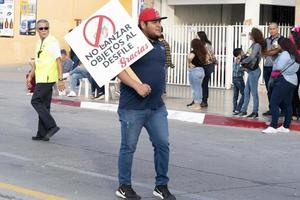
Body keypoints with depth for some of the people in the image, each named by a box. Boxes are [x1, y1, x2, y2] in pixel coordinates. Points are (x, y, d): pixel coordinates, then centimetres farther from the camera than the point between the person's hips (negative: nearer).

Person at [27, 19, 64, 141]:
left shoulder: (52, 42, -12)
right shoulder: (39, 42, 15)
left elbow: (58, 61, -16)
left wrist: (60, 79, -21)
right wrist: (30, 76, 25)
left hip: (47, 78, -9)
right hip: (41, 78, 9)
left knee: (36, 101, -11)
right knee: (44, 105, 10)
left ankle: (52, 126, -12)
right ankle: (42, 134, 15)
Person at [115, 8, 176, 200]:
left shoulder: (160, 46, 14)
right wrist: (137, 86, -27)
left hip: (157, 108, 7)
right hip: (133, 107, -7)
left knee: (163, 144, 5)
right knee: (129, 147, 4)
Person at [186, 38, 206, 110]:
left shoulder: (194, 52, -15)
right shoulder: (203, 52, 5)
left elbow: (190, 57, -34)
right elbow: (206, 61, 15)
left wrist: (189, 64, -19)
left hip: (194, 71, -7)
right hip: (201, 70, 7)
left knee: (195, 88, 0)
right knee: (199, 88, 14)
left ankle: (196, 104, 4)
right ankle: (198, 103, 21)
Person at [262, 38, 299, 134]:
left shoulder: (285, 54, -13)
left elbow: (279, 67, -18)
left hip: (284, 80, -10)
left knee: (274, 103, -9)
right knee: (287, 104, 11)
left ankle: (273, 127, -14)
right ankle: (286, 127, 14)